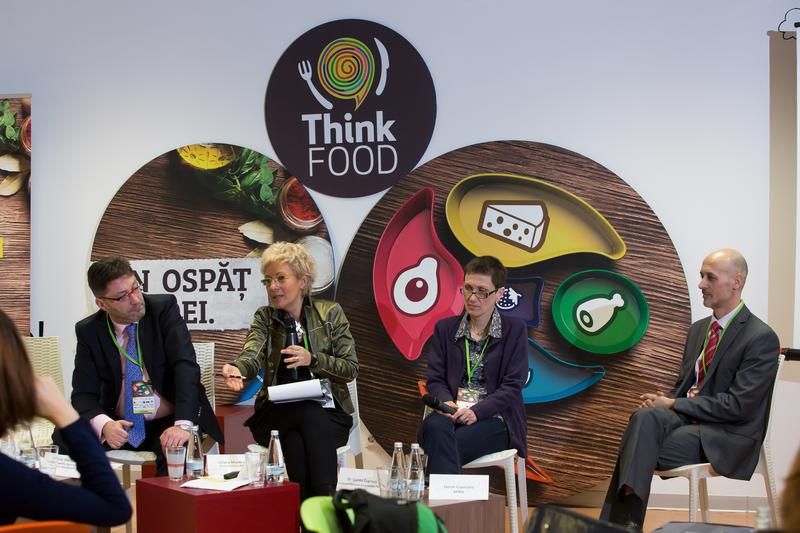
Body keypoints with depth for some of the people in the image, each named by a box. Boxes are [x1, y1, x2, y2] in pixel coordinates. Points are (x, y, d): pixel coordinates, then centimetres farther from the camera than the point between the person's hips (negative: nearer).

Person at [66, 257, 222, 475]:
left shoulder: (164, 308, -8)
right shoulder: (88, 331, -1)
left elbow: (185, 365, -17)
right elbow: (84, 394, -4)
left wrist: (183, 424, -31)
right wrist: (104, 425, -27)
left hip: (169, 424, -3)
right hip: (120, 426, 3)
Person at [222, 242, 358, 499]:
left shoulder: (330, 313, 6)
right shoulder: (264, 318, 9)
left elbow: (351, 369, 1)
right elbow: (253, 355, -12)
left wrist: (313, 360, -16)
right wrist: (237, 369, -36)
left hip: (329, 412, 0)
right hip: (279, 413, 0)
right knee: (310, 414, -32)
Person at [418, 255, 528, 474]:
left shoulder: (514, 330, 6)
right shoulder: (445, 328, 16)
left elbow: (513, 386, -1)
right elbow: (435, 379, 11)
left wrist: (476, 411, -15)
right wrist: (446, 402, -13)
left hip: (495, 418, -2)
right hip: (453, 413, 3)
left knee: (442, 446, -34)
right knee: (435, 426, -37)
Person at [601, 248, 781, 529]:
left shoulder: (761, 337, -9)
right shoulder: (699, 329, 15)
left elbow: (737, 405, -15)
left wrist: (673, 404, -14)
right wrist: (664, 401, -4)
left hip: (726, 437, -6)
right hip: (686, 419, 6)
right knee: (645, 417, -27)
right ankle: (623, 520, -32)